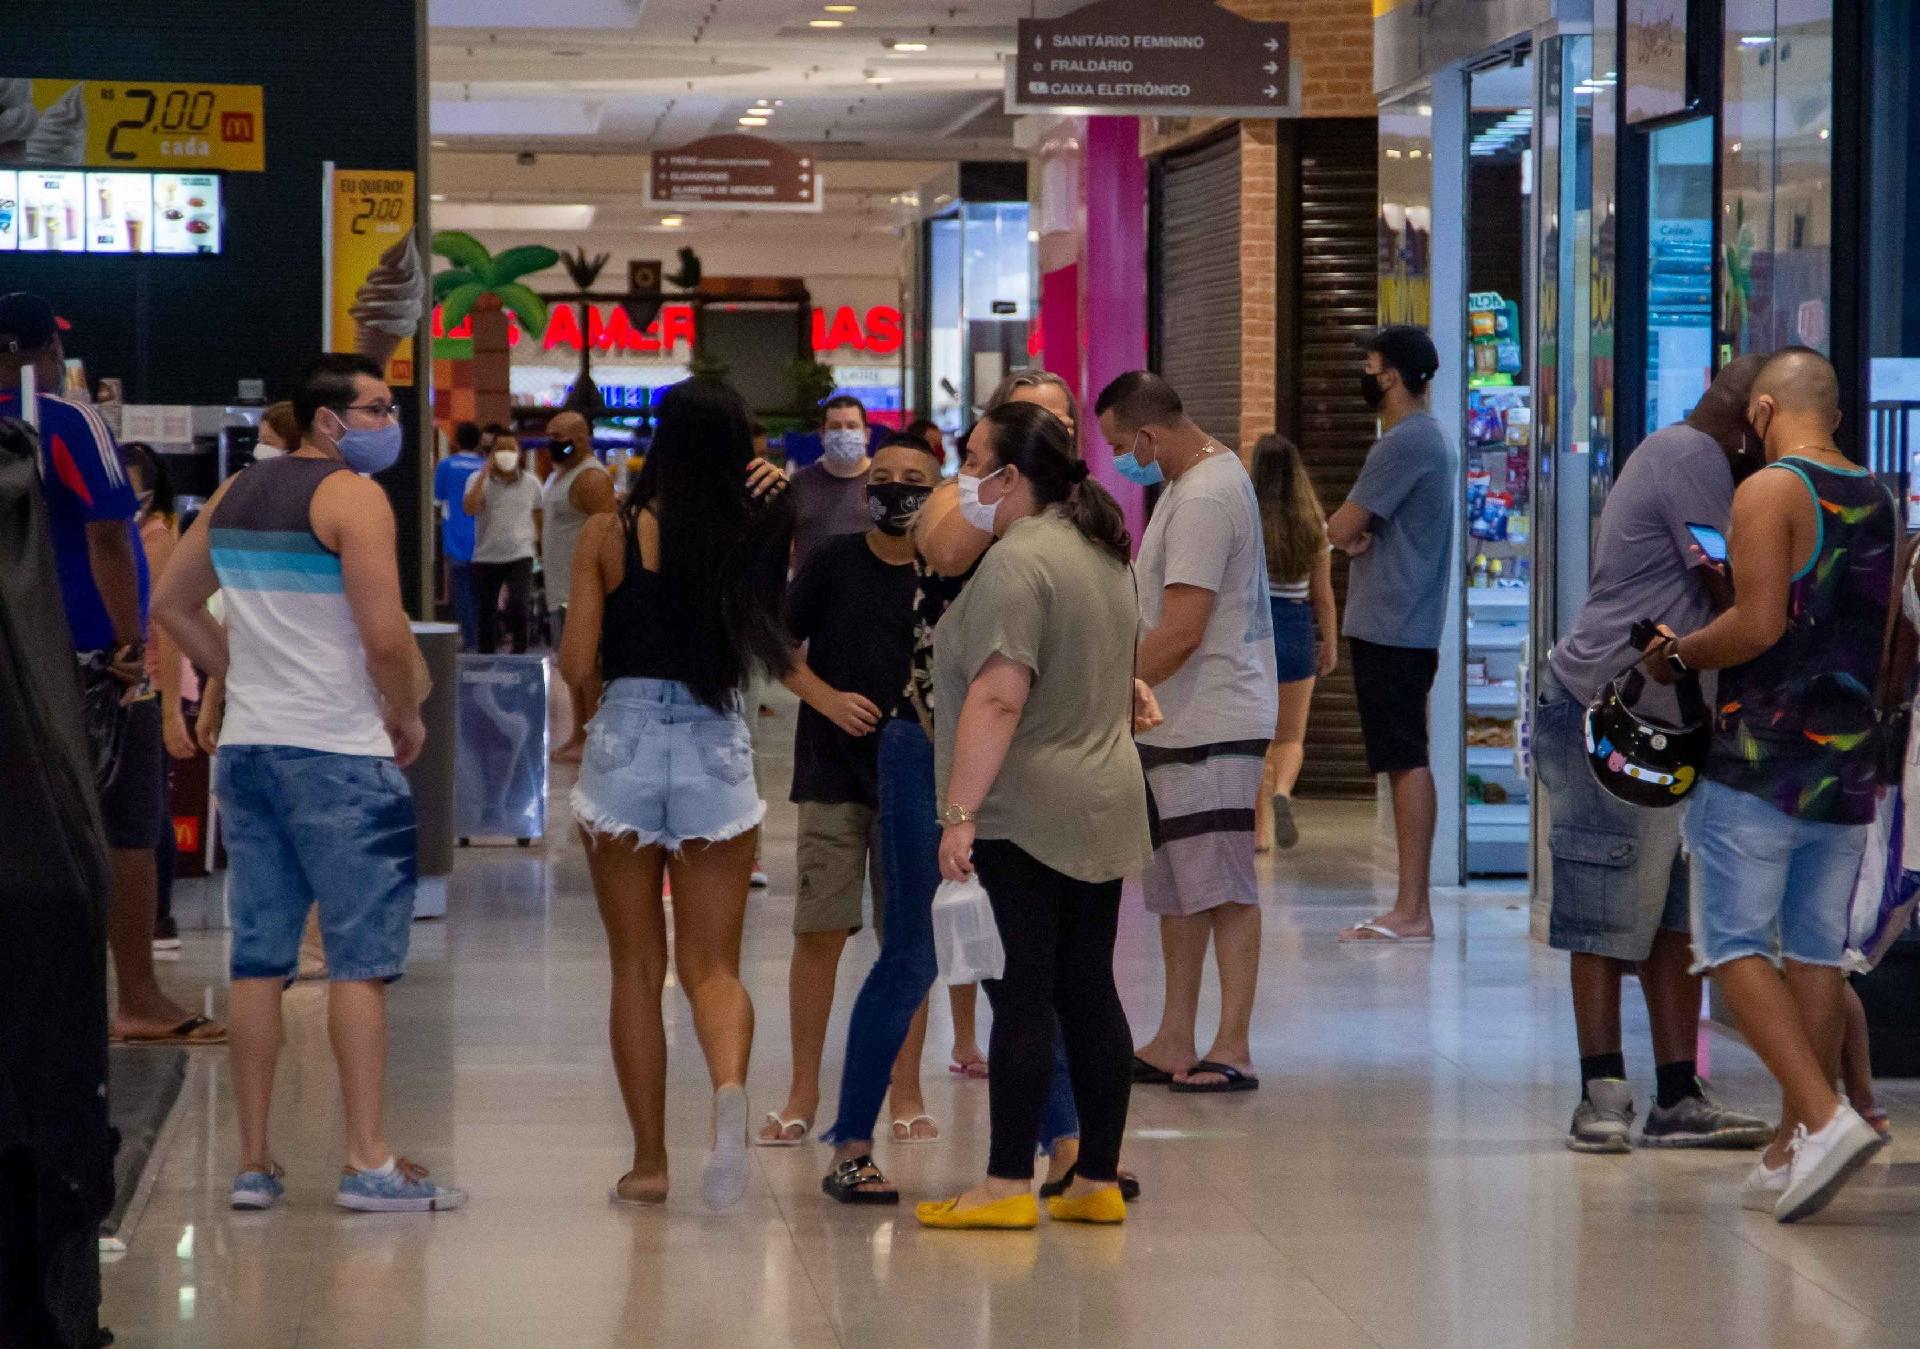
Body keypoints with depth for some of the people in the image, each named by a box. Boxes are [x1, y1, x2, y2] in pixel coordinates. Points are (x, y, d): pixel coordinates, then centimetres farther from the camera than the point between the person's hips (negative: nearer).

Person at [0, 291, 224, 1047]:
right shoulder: (66, 424, -11)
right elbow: (107, 537, -16)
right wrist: (133, 644, -12)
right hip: (90, 658, -6)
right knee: (125, 832, -1)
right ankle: (138, 1002, 0)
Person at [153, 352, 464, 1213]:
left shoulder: (234, 495, 13)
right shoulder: (352, 497, -11)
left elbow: (172, 606, 21)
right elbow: (386, 637, -19)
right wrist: (408, 718, -3)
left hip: (247, 749, 7)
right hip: (338, 754, -7)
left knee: (258, 960, 9)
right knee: (361, 959, -3)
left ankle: (254, 1162, 11)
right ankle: (369, 1164, -4)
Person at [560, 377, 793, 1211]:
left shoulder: (609, 535, -4)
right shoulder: (755, 534, -1)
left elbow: (577, 666, -7)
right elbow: (773, 652, 8)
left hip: (623, 747, -1)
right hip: (717, 751, 1)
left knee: (636, 968, 10)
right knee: (712, 964, 5)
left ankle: (649, 1161, 13)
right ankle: (728, 1085, -26)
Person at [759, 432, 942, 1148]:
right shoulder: (834, 562, 1)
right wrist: (828, 699, -10)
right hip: (833, 774, -1)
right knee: (818, 933, -1)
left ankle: (906, 1095, 14)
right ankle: (803, 1093, 9)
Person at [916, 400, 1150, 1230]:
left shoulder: (1018, 562, -15)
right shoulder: (1103, 555, 15)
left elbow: (999, 697, -22)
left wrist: (960, 810, -22)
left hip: (1023, 817, -9)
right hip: (1106, 810, 9)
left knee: (1022, 997, -6)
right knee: (1089, 992, 10)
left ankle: (1009, 1187, -4)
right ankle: (1098, 1183, 12)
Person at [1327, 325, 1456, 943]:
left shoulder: (1405, 443, -15)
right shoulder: (1432, 438, 19)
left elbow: (1340, 530, -15)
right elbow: (1352, 532, 21)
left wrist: (1348, 531, 7)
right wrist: (1362, 537, -2)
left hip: (1390, 631, -10)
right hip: (1407, 630, 10)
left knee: (1406, 763, -10)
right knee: (1406, 764, 11)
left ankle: (1412, 910, -10)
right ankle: (1412, 907, 14)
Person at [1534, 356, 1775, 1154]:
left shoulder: (1674, 455, 20)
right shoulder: (1692, 458, -12)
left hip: (1658, 725, 10)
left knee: (1675, 915, 8)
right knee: (1610, 915, -5)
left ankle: (1678, 1100, 10)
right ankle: (1603, 1097, 0)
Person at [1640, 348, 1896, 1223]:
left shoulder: (1770, 491, -10)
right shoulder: (1879, 502, 12)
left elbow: (1760, 624, -18)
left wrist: (1678, 656, -3)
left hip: (1761, 758, -7)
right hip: (1846, 760, 7)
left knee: (1736, 947, -3)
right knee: (1816, 954, 9)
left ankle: (1824, 1116, -19)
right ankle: (1791, 1155, 11)